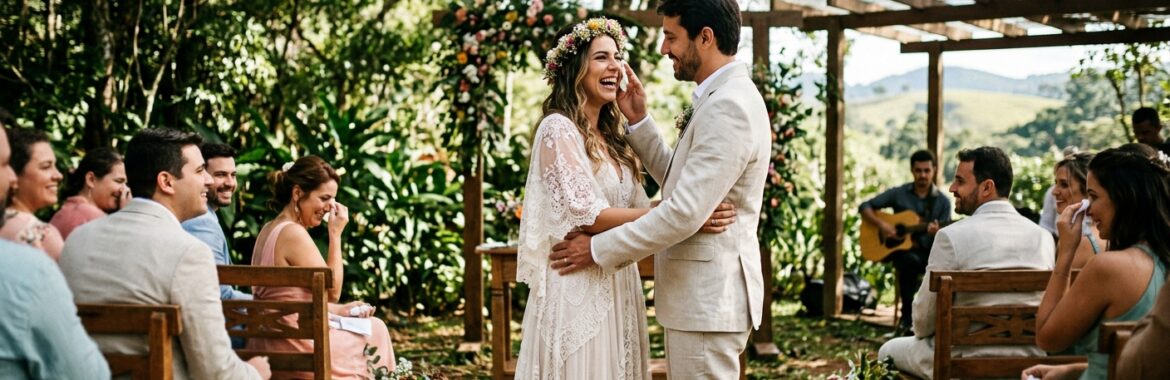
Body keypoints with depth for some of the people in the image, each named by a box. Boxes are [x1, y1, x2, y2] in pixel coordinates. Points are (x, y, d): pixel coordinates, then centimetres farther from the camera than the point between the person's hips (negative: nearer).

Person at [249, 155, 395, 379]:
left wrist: (340, 310, 11)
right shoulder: (294, 233, -18)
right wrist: (335, 235, -9)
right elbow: (332, 290, -12)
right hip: (295, 344, -9)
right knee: (375, 332, 8)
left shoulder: (270, 230, 11)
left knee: (371, 326, 20)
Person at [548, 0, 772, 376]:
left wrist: (599, 250, -16)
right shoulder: (724, 98, 14)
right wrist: (638, 120, 10)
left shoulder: (728, 107, -20)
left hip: (707, 298, -10)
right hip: (700, 295, 10)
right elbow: (678, 179, 19)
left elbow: (684, 213, -23)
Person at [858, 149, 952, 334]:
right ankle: (906, 317, -27)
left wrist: (937, 232, -24)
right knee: (910, 261, -37)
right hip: (901, 249, -1)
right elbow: (864, 206, 4)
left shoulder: (942, 201, 6)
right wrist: (881, 224, -13)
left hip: (928, 251, 1)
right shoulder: (898, 194, 5)